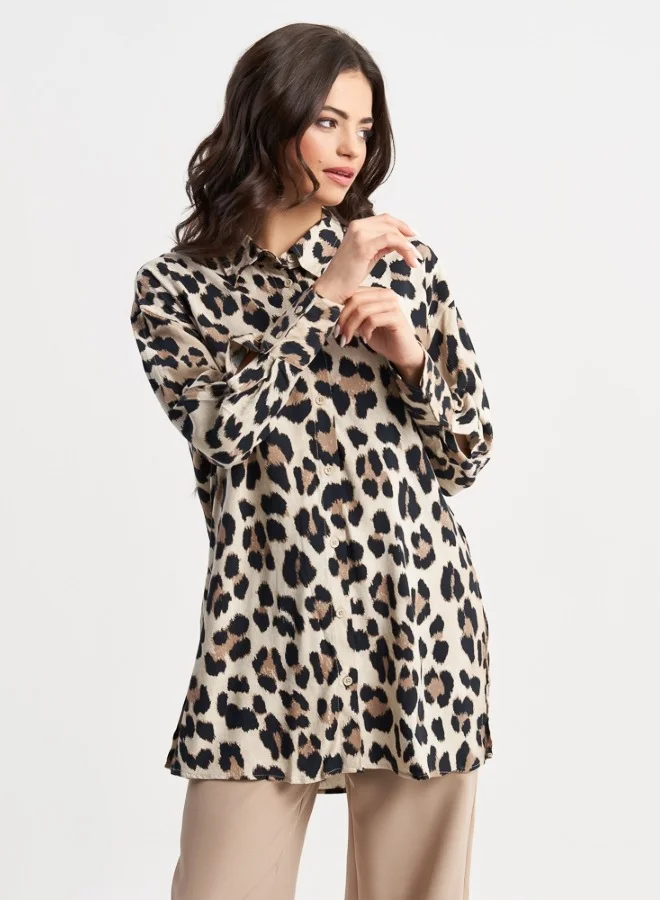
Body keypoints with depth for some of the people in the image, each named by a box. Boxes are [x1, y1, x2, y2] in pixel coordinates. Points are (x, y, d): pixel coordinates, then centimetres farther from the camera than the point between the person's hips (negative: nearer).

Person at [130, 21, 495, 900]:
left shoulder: (403, 260, 8)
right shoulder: (175, 285, 4)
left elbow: (469, 453, 10)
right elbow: (226, 431, -13)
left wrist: (409, 354, -7)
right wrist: (325, 296, -12)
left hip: (418, 619, 2)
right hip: (268, 631, -1)